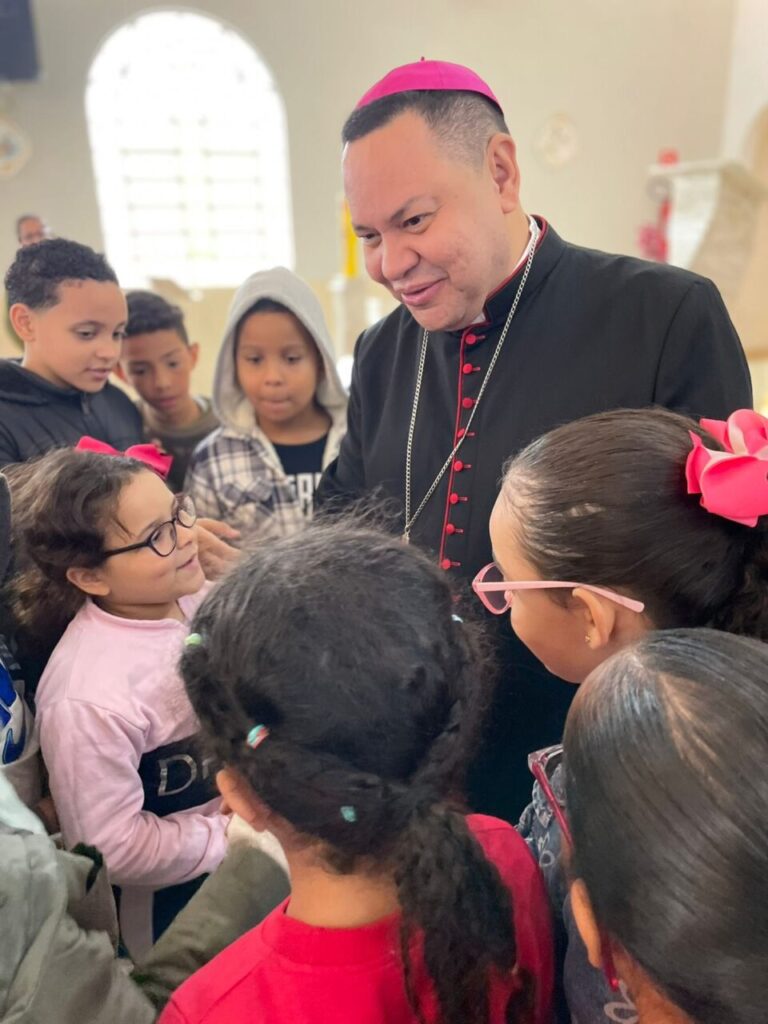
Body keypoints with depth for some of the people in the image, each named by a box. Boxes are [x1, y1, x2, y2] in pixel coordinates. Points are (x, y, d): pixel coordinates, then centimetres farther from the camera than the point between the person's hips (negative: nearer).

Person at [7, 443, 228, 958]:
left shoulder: (202, 598, -14)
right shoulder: (90, 699, -34)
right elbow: (113, 849, -24)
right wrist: (234, 837, -18)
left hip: (251, 828, 6)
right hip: (173, 900, -6)